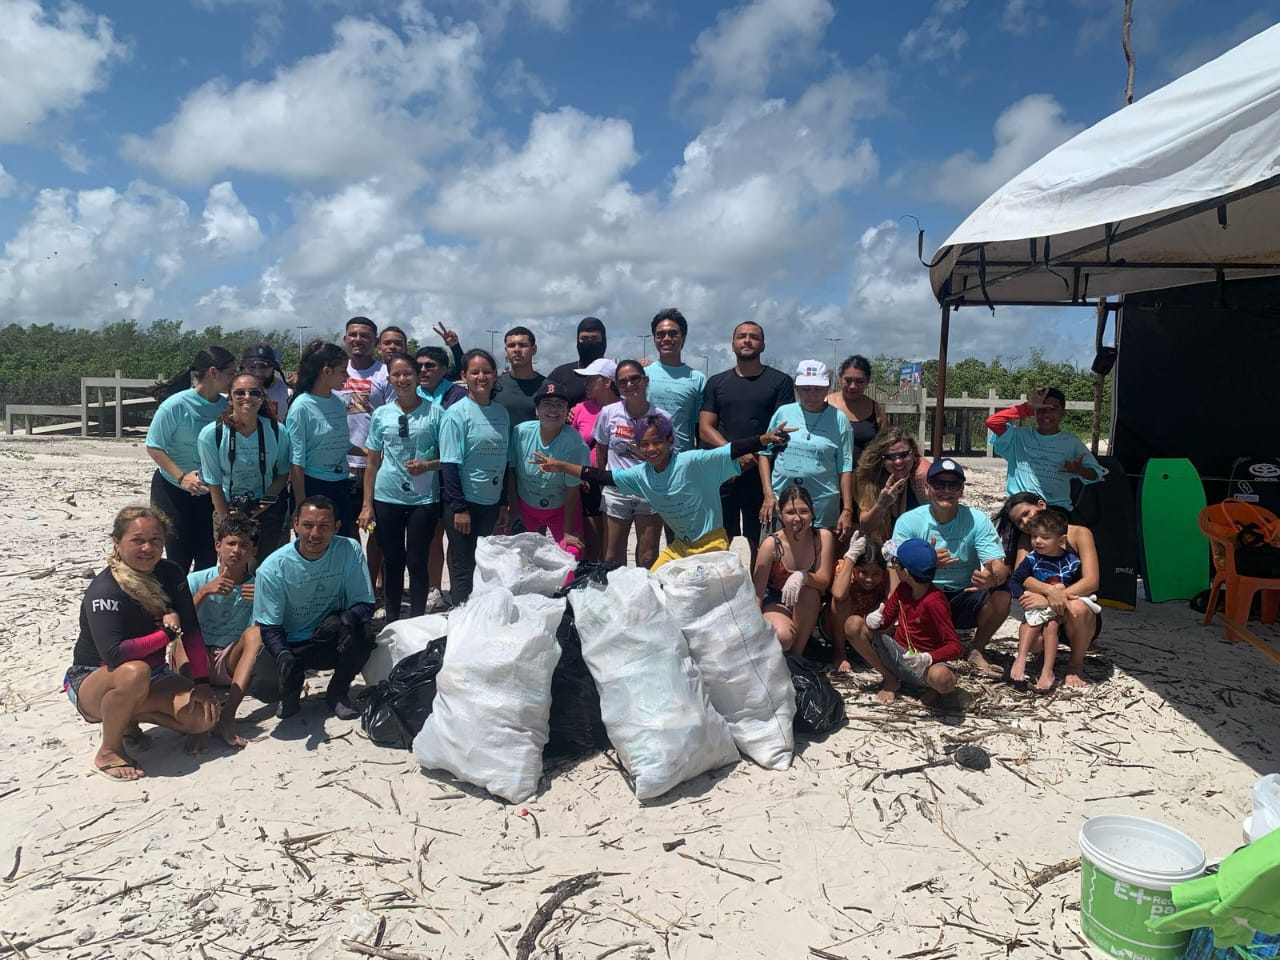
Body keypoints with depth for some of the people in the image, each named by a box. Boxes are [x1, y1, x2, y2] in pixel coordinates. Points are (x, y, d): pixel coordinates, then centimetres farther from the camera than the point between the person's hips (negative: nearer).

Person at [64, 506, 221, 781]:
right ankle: (108, 752, -15)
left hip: (152, 674, 5)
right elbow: (113, 654, -36)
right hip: (92, 681, -5)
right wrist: (168, 632, -25)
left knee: (206, 715, -17)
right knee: (134, 673, -40)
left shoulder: (171, 574, -6)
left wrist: (202, 683, -13)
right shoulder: (105, 591, -24)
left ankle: (131, 715, 9)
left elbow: (191, 630, -6)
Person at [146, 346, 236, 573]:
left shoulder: (226, 406, -5)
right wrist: (182, 477, -23)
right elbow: (153, 447, -13)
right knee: (179, 557, 4)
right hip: (172, 490, -4)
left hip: (209, 493, 4)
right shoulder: (176, 405, -17)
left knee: (209, 557, 7)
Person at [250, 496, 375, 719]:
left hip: (332, 642, 1)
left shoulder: (349, 551, -16)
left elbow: (364, 604, -12)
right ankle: (293, 688, 10)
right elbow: (269, 627, -13)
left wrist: (348, 618, -35)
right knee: (264, 686, -30)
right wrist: (283, 656, -34)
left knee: (363, 636, -32)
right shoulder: (272, 568, -17)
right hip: (289, 644, -1)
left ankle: (337, 693, -1)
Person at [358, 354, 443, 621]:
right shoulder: (381, 414, 6)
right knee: (392, 561, 10)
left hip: (424, 499, -2)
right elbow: (372, 462, 9)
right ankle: (391, 621, 23)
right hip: (387, 498, 2)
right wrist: (367, 505, 5)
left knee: (417, 561, 2)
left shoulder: (435, 412, -1)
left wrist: (427, 465, -19)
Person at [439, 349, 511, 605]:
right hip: (464, 503, -6)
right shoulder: (457, 413, -9)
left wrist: (504, 504, 12)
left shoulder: (501, 412, 8)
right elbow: (449, 465, -12)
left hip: (491, 503, 6)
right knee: (464, 569, 0)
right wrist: (459, 508, -15)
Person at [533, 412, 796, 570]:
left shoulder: (691, 461, -21)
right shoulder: (641, 474, -4)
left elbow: (732, 450, -27)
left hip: (711, 543, -6)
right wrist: (560, 466, -1)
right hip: (680, 545, 6)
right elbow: (603, 477, 2)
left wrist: (765, 439, -42)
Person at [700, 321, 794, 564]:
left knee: (759, 543, 2)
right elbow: (705, 429, 6)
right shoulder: (716, 383, 13)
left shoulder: (780, 381, 7)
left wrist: (755, 457, -13)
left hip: (762, 474, -2)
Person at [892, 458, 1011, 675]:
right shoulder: (908, 521, -10)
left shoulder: (977, 520, -8)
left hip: (965, 599, 1)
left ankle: (978, 651, 2)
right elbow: (896, 570, -18)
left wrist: (992, 578, -43)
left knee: (1001, 596, -28)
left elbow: (1000, 566, -17)